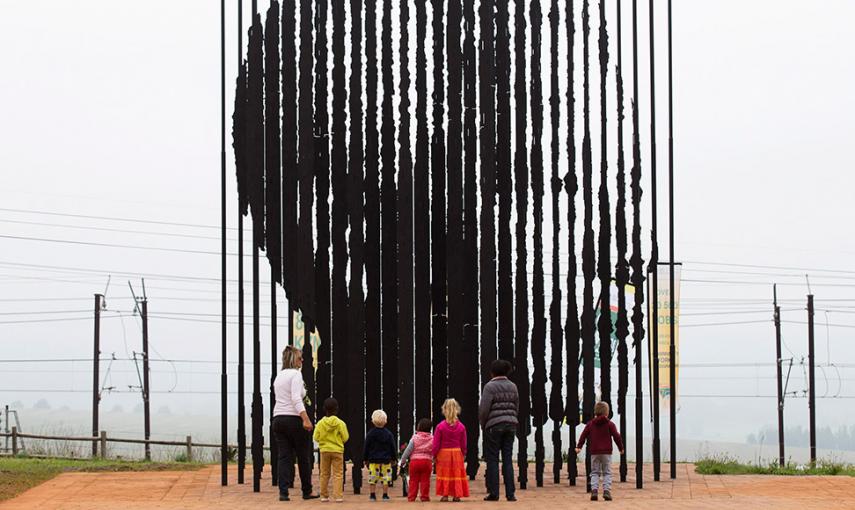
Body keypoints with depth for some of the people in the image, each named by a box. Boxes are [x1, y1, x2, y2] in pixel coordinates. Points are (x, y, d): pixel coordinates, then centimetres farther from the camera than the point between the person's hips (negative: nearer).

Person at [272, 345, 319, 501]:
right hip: (294, 418, -7)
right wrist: (306, 419, -27)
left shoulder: (279, 376, 15)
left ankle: (283, 492, -8)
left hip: (278, 418, 7)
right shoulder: (296, 374, -9)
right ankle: (307, 491, 16)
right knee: (304, 457, 7)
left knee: (285, 457, 2)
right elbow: (296, 398, -21)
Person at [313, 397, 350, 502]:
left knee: (324, 474, 12)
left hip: (324, 450, 2)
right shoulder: (340, 423, -9)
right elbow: (345, 438, -6)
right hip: (337, 450, -2)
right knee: (338, 474, 2)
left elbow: (316, 438, -3)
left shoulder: (320, 423, -5)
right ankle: (338, 496, -7)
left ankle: (324, 496, 13)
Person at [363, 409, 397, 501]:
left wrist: (366, 459, 11)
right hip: (386, 460, 0)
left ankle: (372, 495, 4)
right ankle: (385, 495, 5)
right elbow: (392, 448, 4)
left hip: (373, 460, 0)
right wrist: (393, 458, 14)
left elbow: (366, 448, 2)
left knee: (372, 478, 5)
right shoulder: (388, 434, -1)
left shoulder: (370, 433, -2)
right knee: (386, 478, 5)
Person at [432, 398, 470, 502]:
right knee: (457, 474, 8)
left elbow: (436, 443, -7)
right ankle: (457, 495, 6)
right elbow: (463, 444, 4)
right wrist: (463, 454, 17)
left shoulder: (440, 426, -9)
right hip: (457, 453, 2)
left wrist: (434, 455, 5)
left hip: (443, 453, -2)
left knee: (444, 474, 5)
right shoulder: (461, 427, -3)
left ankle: (445, 495, 2)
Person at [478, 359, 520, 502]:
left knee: (492, 460, 2)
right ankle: (510, 493, 2)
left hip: (494, 426, -5)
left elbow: (484, 409, -12)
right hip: (510, 425, 5)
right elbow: (516, 408, 11)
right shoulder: (512, 386, 9)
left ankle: (493, 493, 0)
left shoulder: (490, 387, -9)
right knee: (508, 459, 6)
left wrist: (483, 424, 4)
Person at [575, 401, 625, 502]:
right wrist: (621, 447, 9)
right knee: (607, 473, 4)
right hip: (606, 452, -2)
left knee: (595, 472, 7)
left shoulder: (590, 424, 6)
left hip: (594, 452, 2)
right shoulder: (610, 424, -1)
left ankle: (594, 490, -11)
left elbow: (583, 435, 3)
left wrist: (579, 446, 8)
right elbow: (616, 436, -3)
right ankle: (606, 491, -10)